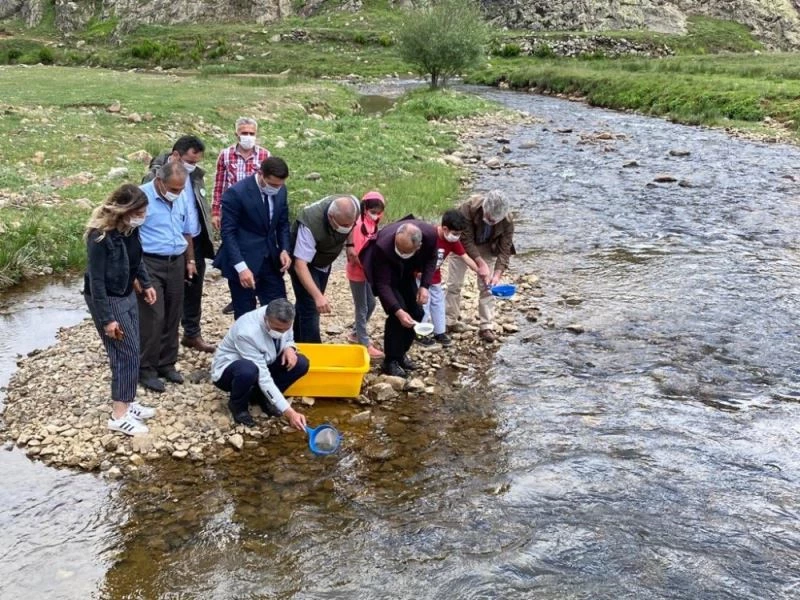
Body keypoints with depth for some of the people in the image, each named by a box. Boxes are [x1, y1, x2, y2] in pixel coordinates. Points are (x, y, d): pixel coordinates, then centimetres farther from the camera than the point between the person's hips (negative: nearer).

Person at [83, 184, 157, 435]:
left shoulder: (130, 228, -5)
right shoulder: (100, 236, -27)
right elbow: (95, 280, -23)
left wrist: (146, 283, 19)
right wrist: (107, 318, -22)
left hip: (127, 295, 8)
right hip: (106, 300, -8)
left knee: (131, 352, 14)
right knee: (127, 354, -6)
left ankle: (127, 403, 29)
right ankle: (119, 416, 4)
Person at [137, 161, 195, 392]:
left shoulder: (181, 198, 6)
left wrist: (190, 261, 19)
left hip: (176, 263, 6)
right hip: (149, 264, -6)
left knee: (172, 317, 11)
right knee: (152, 318, -6)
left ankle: (167, 364, 24)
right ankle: (146, 369, 6)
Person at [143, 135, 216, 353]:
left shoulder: (195, 175, 6)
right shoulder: (155, 177, -16)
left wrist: (207, 236, 12)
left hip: (196, 243, 7)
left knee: (193, 292, 17)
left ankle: (192, 334, 32)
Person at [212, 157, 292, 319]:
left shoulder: (281, 190, 1)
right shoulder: (236, 193, -17)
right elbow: (228, 233, -16)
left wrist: (284, 249, -4)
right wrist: (241, 267, -24)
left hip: (270, 260, 5)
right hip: (243, 261, -5)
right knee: (245, 315, 4)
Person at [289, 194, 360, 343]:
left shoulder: (353, 206, -27)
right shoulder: (310, 225, -43)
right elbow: (300, 265, -45)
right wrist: (317, 295, -54)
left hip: (324, 260, 6)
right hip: (302, 259, -6)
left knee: (305, 305, 18)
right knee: (310, 308, -14)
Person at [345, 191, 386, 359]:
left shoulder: (373, 224, 4)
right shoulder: (358, 225, -21)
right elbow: (353, 253, -24)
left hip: (369, 271, 8)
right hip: (357, 272, -8)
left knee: (371, 304, 19)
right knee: (362, 307, 1)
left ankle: (356, 334, 35)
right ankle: (365, 344, 10)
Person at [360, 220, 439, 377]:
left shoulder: (430, 234, -32)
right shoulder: (383, 246, -42)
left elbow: (431, 258, -9)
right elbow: (383, 284, -34)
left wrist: (425, 285, -20)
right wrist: (398, 311, -43)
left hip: (406, 273, 5)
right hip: (386, 275, -5)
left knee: (416, 313, 0)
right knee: (396, 315, -19)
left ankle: (401, 353, 18)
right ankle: (391, 361, -5)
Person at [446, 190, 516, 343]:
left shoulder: (507, 221, -29)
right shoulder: (469, 208, -36)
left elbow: (505, 250, -22)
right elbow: (466, 240, -31)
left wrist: (497, 274, -34)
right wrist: (481, 264, -35)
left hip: (486, 248, 1)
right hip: (464, 244, -1)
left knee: (487, 286, -4)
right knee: (454, 283, 1)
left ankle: (486, 327, 1)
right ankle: (450, 321, 16)